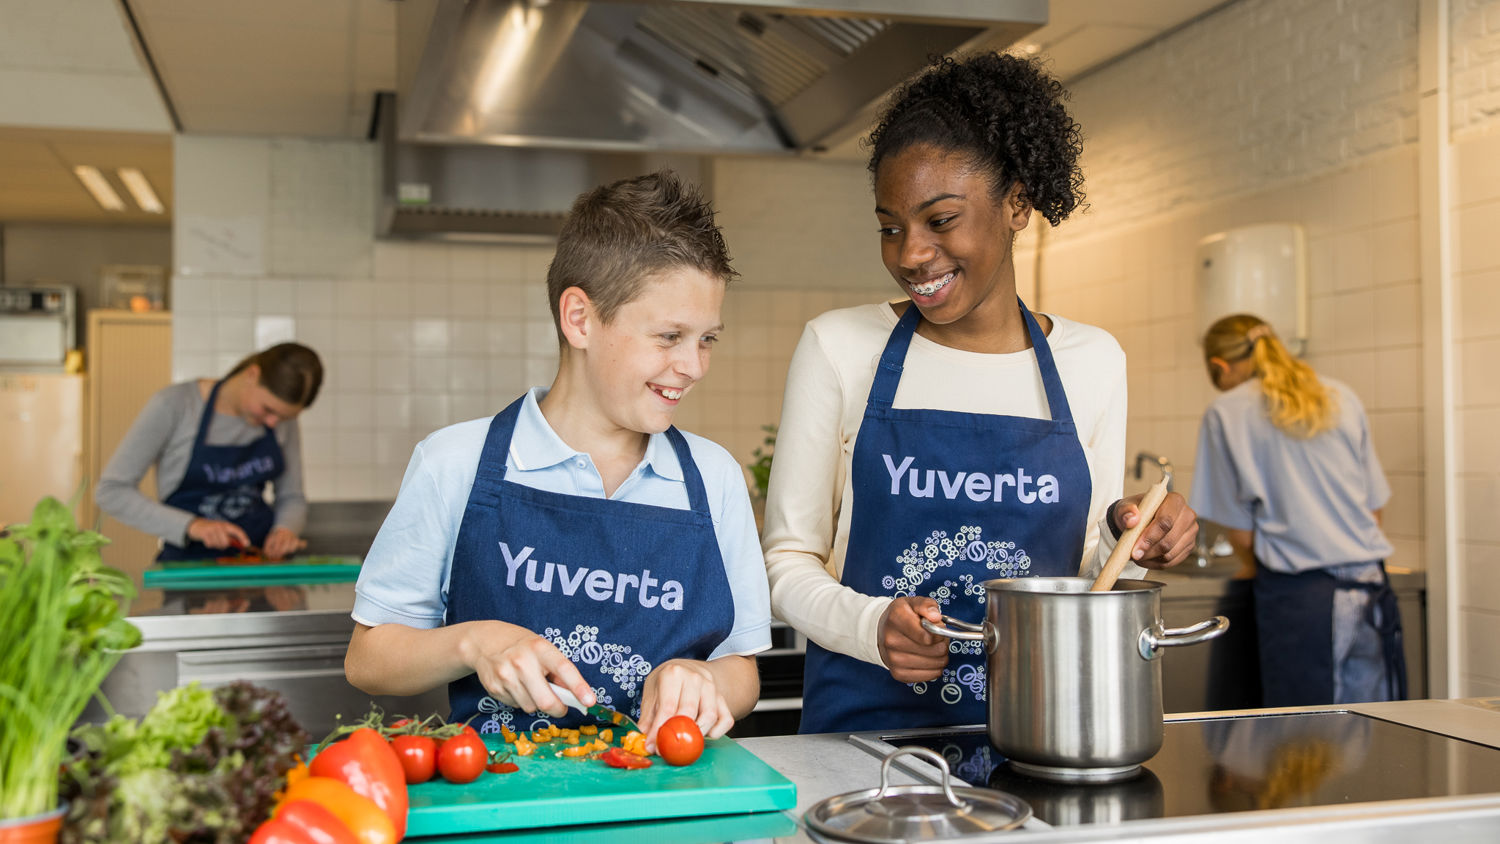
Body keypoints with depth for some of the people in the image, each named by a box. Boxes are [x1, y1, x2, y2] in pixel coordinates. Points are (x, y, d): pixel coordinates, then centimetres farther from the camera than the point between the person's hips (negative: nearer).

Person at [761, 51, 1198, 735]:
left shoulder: (1092, 360, 8)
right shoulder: (839, 346, 1)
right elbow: (787, 561, 3)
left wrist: (1126, 541, -5)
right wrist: (870, 625, -16)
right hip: (867, 720, -3)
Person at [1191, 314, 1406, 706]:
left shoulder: (1226, 413, -1)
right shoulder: (1342, 397, 13)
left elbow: (1241, 534, 0)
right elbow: (1374, 510, 16)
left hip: (1300, 595, -4)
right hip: (1371, 588, 4)